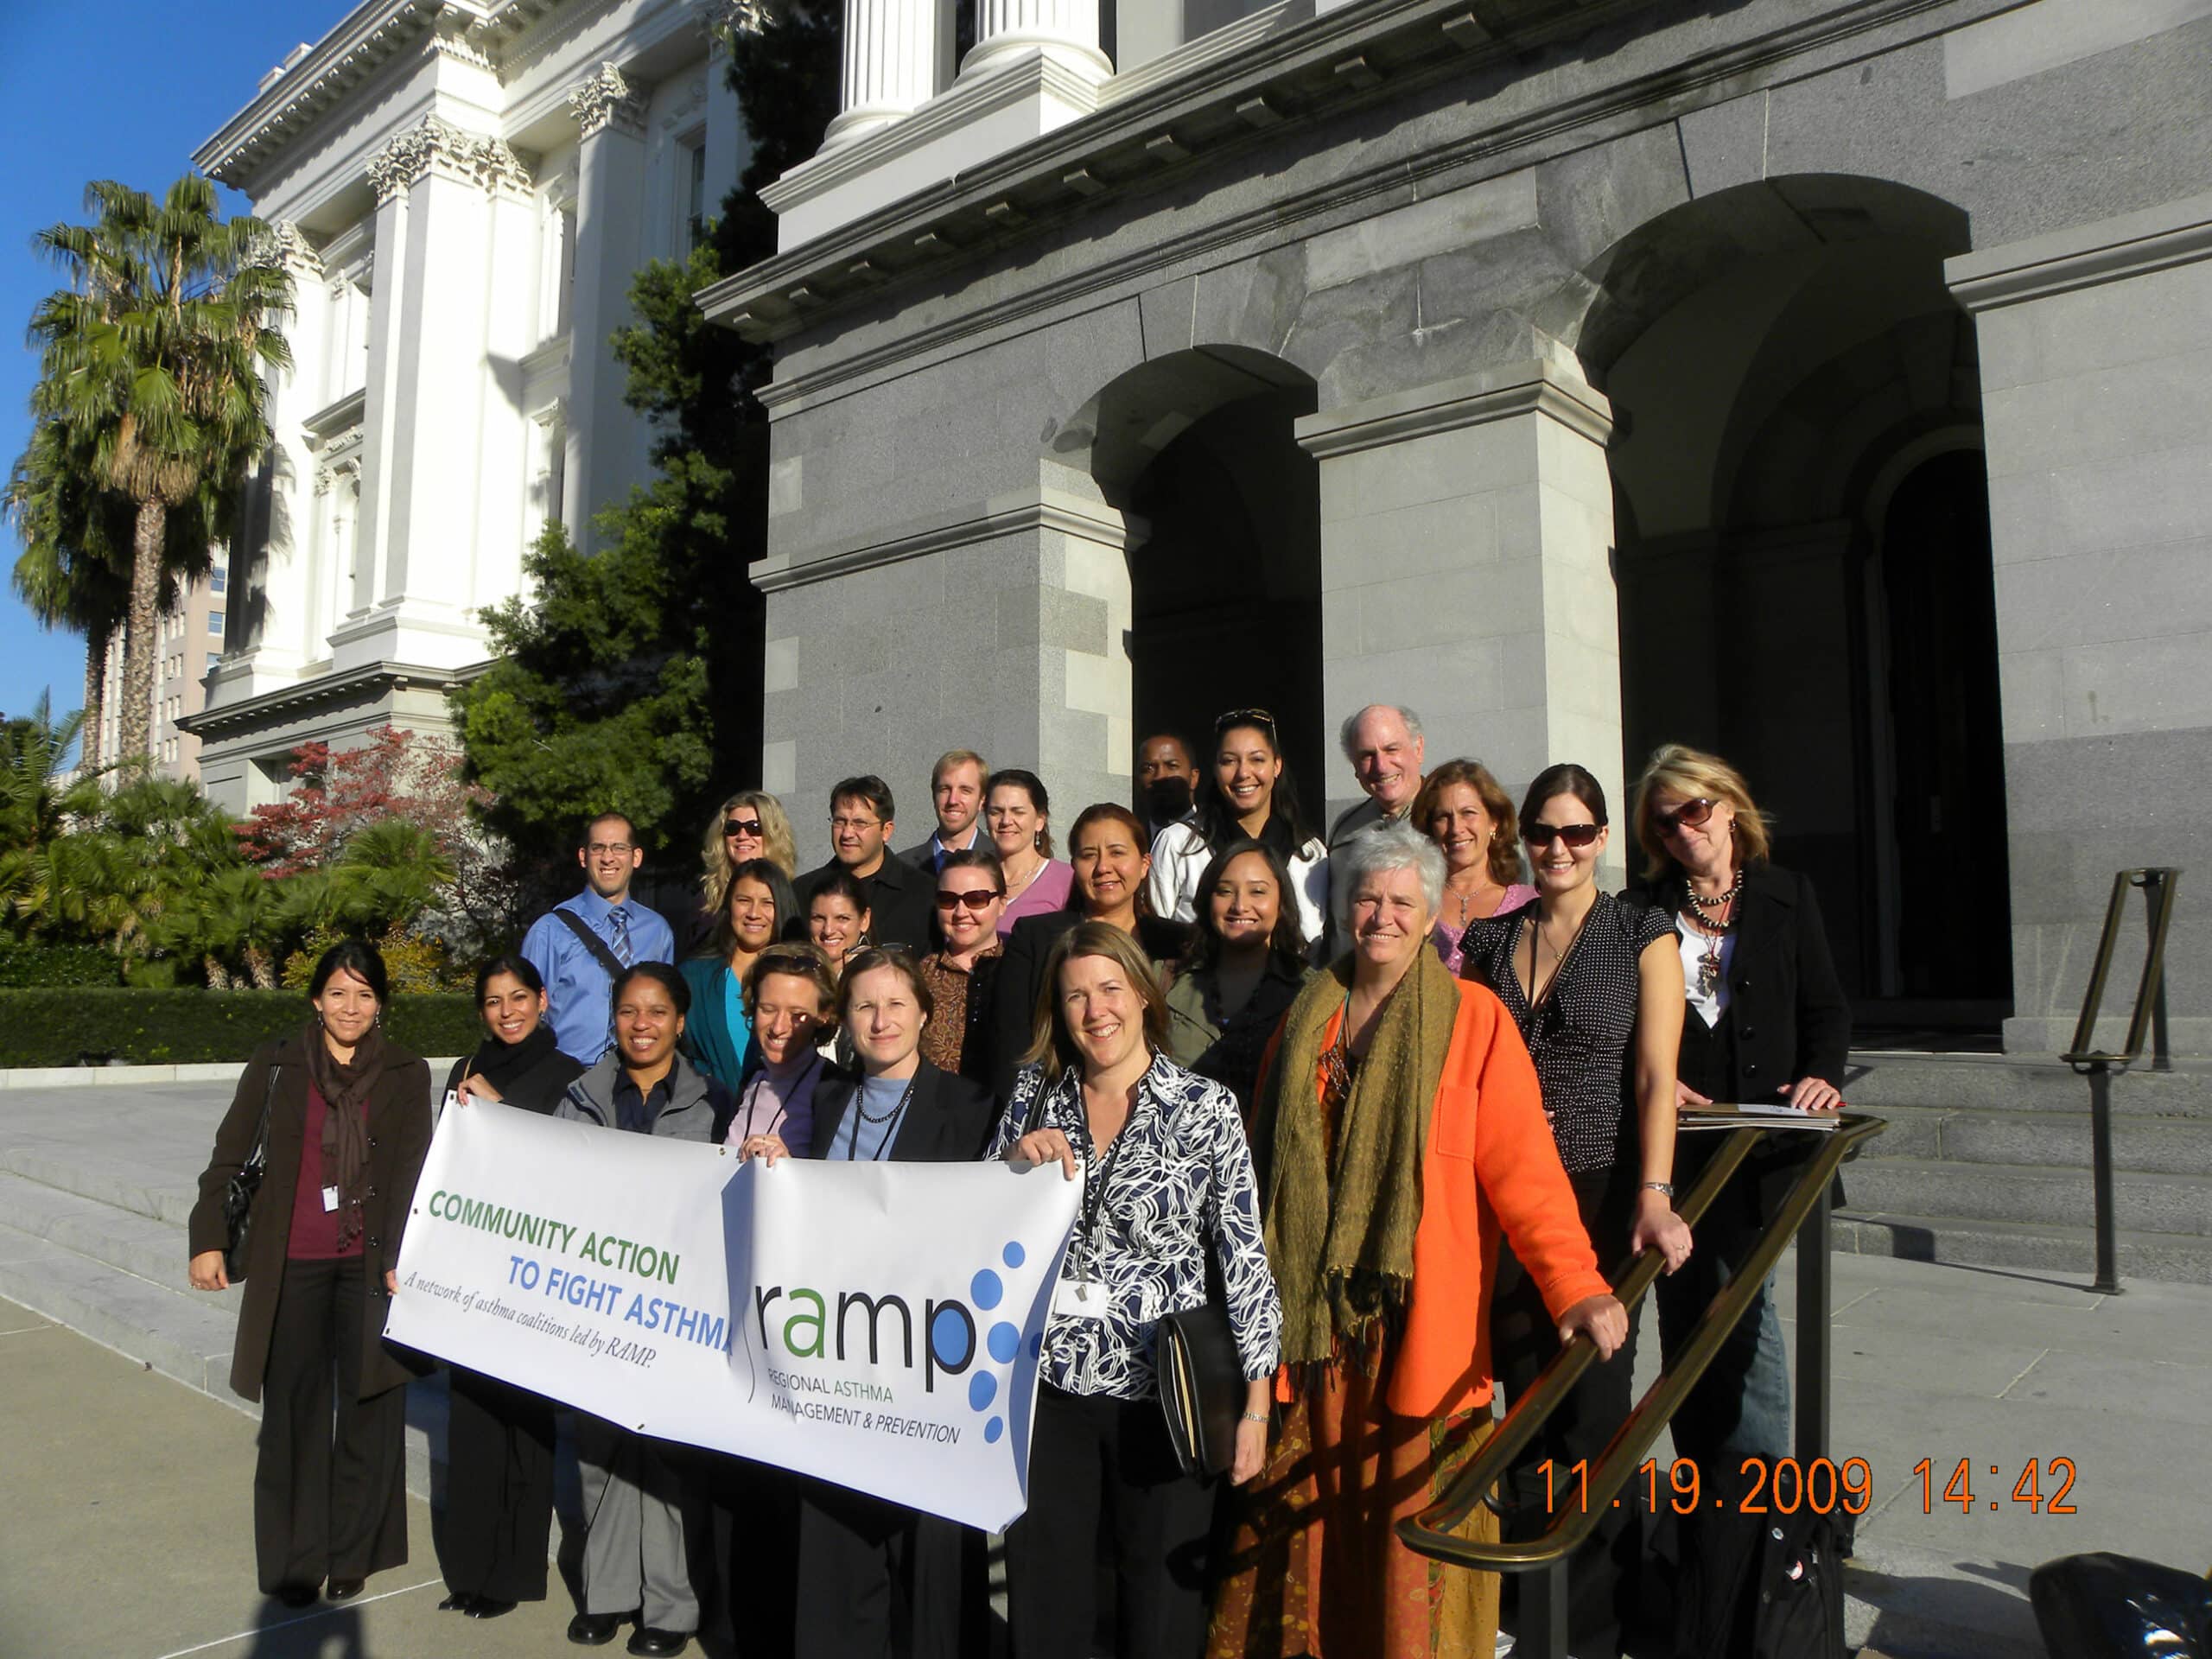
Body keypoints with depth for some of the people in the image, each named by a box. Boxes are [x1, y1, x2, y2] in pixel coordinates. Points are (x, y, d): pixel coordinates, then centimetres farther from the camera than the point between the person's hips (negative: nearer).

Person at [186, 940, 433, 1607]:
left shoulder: (408, 1074, 0)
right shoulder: (276, 1064, 1)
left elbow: (414, 1170, -4)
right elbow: (228, 1156, 6)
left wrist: (403, 1256, -13)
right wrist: (208, 1239, 1)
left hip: (370, 1264, 0)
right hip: (292, 1264, 0)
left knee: (369, 1408, 6)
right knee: (294, 1410, 8)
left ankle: (353, 1556, 23)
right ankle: (295, 1563, 22)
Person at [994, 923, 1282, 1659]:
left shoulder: (1204, 1107, -6)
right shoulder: (1034, 1094, 3)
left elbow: (1245, 1258, -5)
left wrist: (1256, 1405, -6)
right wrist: (1015, 1159, -14)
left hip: (1161, 1386, -2)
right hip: (1049, 1381, 3)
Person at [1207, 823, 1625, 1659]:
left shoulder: (1474, 1018, -1)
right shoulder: (1304, 1022, 12)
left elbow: (1523, 1164, -9)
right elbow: (1264, 1162, 15)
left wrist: (1576, 1284, -20)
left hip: (1419, 1320, -3)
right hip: (1310, 1315, 4)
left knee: (1414, 1520, 2)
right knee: (1307, 1519, 10)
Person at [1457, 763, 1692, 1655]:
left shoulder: (1643, 935, 0)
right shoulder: (1490, 940, 10)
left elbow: (1656, 1076, -8)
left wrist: (1653, 1197, -18)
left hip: (1602, 1189, -3)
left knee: (1590, 1413, 2)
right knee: (1525, 1402, 10)